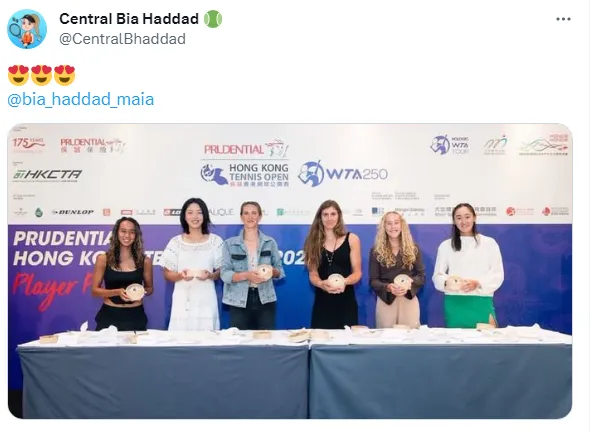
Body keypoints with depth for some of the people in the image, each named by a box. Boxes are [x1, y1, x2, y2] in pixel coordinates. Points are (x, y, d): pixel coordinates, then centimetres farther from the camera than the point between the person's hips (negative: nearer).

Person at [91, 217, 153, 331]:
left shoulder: (144, 261, -1)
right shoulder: (103, 259, -3)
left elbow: (149, 288, 12)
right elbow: (95, 290, 0)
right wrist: (117, 292, -17)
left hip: (135, 316, 1)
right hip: (109, 315, 0)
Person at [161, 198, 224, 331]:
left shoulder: (215, 241, 4)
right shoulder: (175, 242, 4)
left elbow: (222, 271, 7)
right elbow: (167, 274, 5)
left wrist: (210, 275, -13)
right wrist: (181, 275, -14)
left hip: (206, 301, 0)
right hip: (182, 301, 0)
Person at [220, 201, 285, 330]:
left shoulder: (270, 242, 6)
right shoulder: (230, 244, 1)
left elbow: (280, 272, 9)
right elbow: (225, 274, -6)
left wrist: (272, 271, -14)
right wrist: (246, 275, -22)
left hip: (265, 300, 1)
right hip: (239, 302, -1)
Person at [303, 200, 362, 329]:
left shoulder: (351, 239, 2)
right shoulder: (313, 241, 6)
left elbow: (357, 272, 2)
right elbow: (313, 274, 3)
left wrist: (344, 282, -18)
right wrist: (321, 284, -19)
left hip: (346, 301, -1)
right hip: (322, 302, 1)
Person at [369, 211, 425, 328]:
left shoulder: (413, 248, 5)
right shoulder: (376, 250, 1)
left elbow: (422, 275, 4)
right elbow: (373, 280, -1)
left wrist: (409, 284, -16)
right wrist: (388, 287, -20)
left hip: (409, 299, 1)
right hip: (385, 300, -1)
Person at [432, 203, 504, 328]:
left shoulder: (489, 243, 7)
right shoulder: (446, 245, 9)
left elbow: (497, 275, 2)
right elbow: (437, 275, 7)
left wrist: (478, 283, -16)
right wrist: (447, 282, -17)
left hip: (481, 303, 0)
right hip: (455, 304, 1)